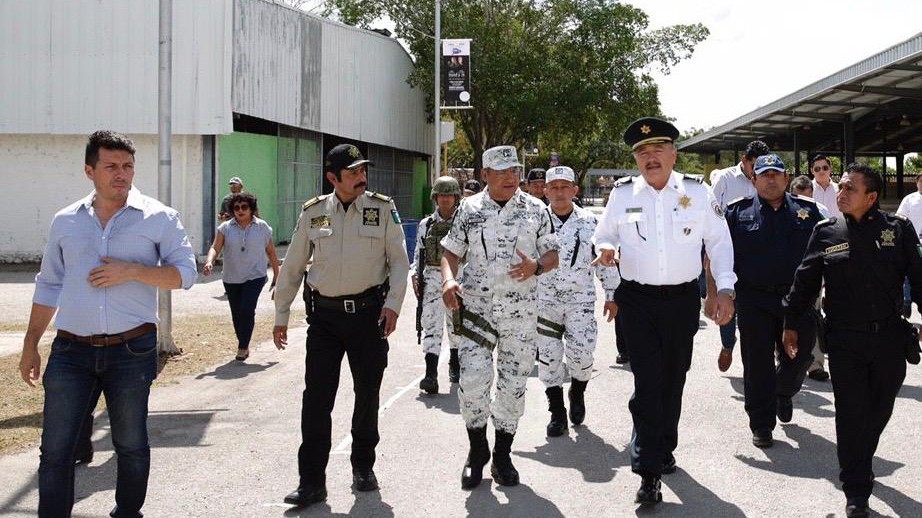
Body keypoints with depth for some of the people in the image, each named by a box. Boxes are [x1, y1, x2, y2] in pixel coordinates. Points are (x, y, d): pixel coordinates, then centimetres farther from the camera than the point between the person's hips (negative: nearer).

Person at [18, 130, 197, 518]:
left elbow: (185, 273, -4)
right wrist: (30, 345, 14)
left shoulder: (158, 218, 0)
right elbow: (48, 286, 16)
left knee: (131, 445, 11)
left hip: (131, 351, -2)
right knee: (55, 449, 0)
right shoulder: (65, 221, 10)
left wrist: (131, 271, -16)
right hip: (70, 352, 2)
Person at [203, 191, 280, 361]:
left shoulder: (262, 227, 2)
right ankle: (243, 346, 24)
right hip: (231, 278, 3)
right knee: (236, 314, 8)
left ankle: (243, 346, -5)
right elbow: (215, 248, -7)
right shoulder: (225, 228, 2)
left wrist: (276, 275, 10)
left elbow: (271, 252, 8)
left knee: (247, 310, -17)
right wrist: (209, 262, -28)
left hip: (255, 277, -2)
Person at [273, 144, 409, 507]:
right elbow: (292, 267, 11)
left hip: (368, 311, -1)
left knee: (367, 394, 10)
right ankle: (312, 481, 5)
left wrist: (393, 305, -12)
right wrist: (281, 316, 10)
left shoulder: (383, 209, 0)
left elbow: (399, 261, 1)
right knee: (316, 397, -2)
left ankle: (363, 467, 28)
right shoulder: (313, 212, 5)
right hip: (324, 314, 1)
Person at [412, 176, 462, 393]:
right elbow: (418, 254, 11)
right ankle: (431, 375, -16)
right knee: (431, 326, -10)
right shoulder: (426, 225, 7)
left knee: (456, 324, 13)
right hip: (432, 277, 1)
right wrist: (415, 276, 1)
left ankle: (454, 365, 35)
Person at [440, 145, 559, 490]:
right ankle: (477, 452, 14)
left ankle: (502, 457, 21)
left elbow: (552, 255, 7)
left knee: (514, 385, 6)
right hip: (476, 308, 0)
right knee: (472, 382, -8)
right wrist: (448, 281, -10)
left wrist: (535, 267, -15)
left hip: (521, 310, 1)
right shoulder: (468, 209, 5)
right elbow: (450, 252, 10)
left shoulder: (535, 209, 4)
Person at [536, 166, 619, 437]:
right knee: (549, 356, 0)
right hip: (545, 299, 1)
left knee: (581, 353, -10)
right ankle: (557, 412, 14)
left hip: (581, 299, -1)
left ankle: (577, 393, 22)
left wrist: (612, 295, 8)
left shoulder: (590, 222, 1)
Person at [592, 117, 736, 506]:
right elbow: (603, 236, 11)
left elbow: (719, 241, 4)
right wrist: (605, 250, -13)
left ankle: (664, 449, 35)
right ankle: (649, 472, -4)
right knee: (647, 383, -7)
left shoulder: (698, 192, 0)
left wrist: (725, 289, -2)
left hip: (683, 299, 1)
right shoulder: (622, 194, 0)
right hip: (637, 301, -1)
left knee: (673, 379, 14)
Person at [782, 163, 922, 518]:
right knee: (851, 413, 0)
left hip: (889, 336, 1)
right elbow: (805, 282, 8)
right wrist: (791, 324, 11)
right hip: (845, 341, -1)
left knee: (880, 409, 14)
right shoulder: (826, 232, 1)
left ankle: (858, 466, 39)